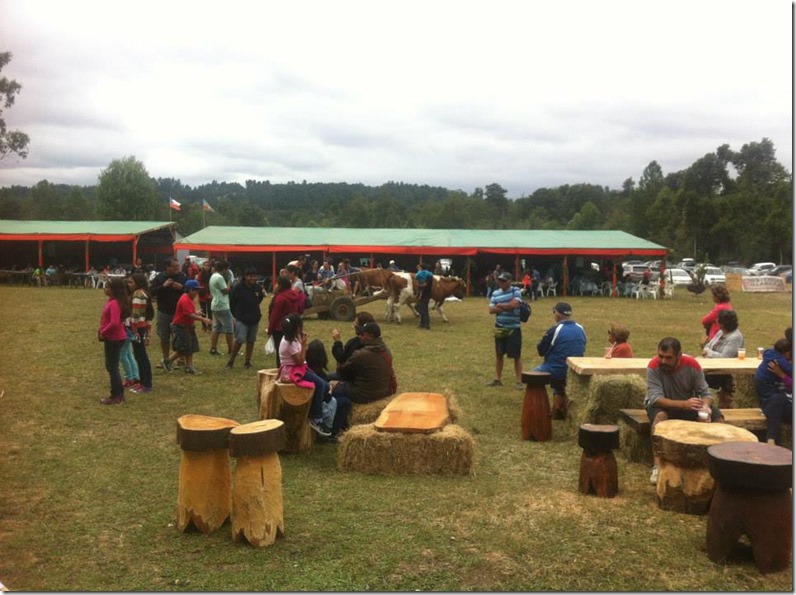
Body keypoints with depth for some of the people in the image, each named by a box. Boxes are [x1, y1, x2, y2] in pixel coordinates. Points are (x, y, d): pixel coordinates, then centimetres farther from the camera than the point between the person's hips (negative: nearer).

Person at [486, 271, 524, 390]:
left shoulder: (515, 291, -7)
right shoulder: (495, 293, 5)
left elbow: (514, 304, -23)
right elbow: (491, 310, -1)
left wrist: (500, 305, -9)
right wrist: (506, 308, -14)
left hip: (514, 329, -5)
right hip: (499, 328, 5)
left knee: (516, 356, 0)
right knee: (499, 354, 13)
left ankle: (519, 381, 7)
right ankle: (497, 379, 25)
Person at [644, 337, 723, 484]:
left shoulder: (692, 364, -18)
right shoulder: (654, 366, -26)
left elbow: (705, 392, -13)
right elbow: (655, 398, -33)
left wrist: (705, 406, -37)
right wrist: (684, 404, -47)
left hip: (689, 404, 3)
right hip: (661, 405, -3)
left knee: (716, 415, -21)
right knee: (660, 415, -38)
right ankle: (657, 466, -40)